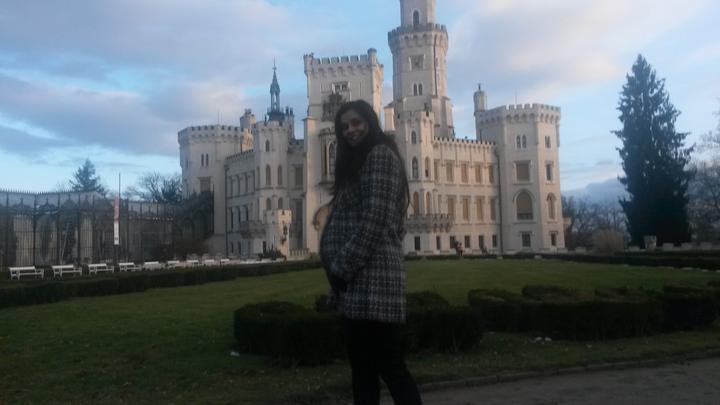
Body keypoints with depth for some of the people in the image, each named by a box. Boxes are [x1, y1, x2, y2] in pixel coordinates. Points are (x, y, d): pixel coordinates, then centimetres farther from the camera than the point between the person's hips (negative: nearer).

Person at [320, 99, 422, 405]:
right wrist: (339, 271, 11)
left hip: (372, 277, -10)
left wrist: (341, 268, -13)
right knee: (362, 365, 12)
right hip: (359, 280, 10)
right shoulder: (356, 161, 24)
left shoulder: (381, 155, -5)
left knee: (390, 366, -5)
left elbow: (374, 221, -15)